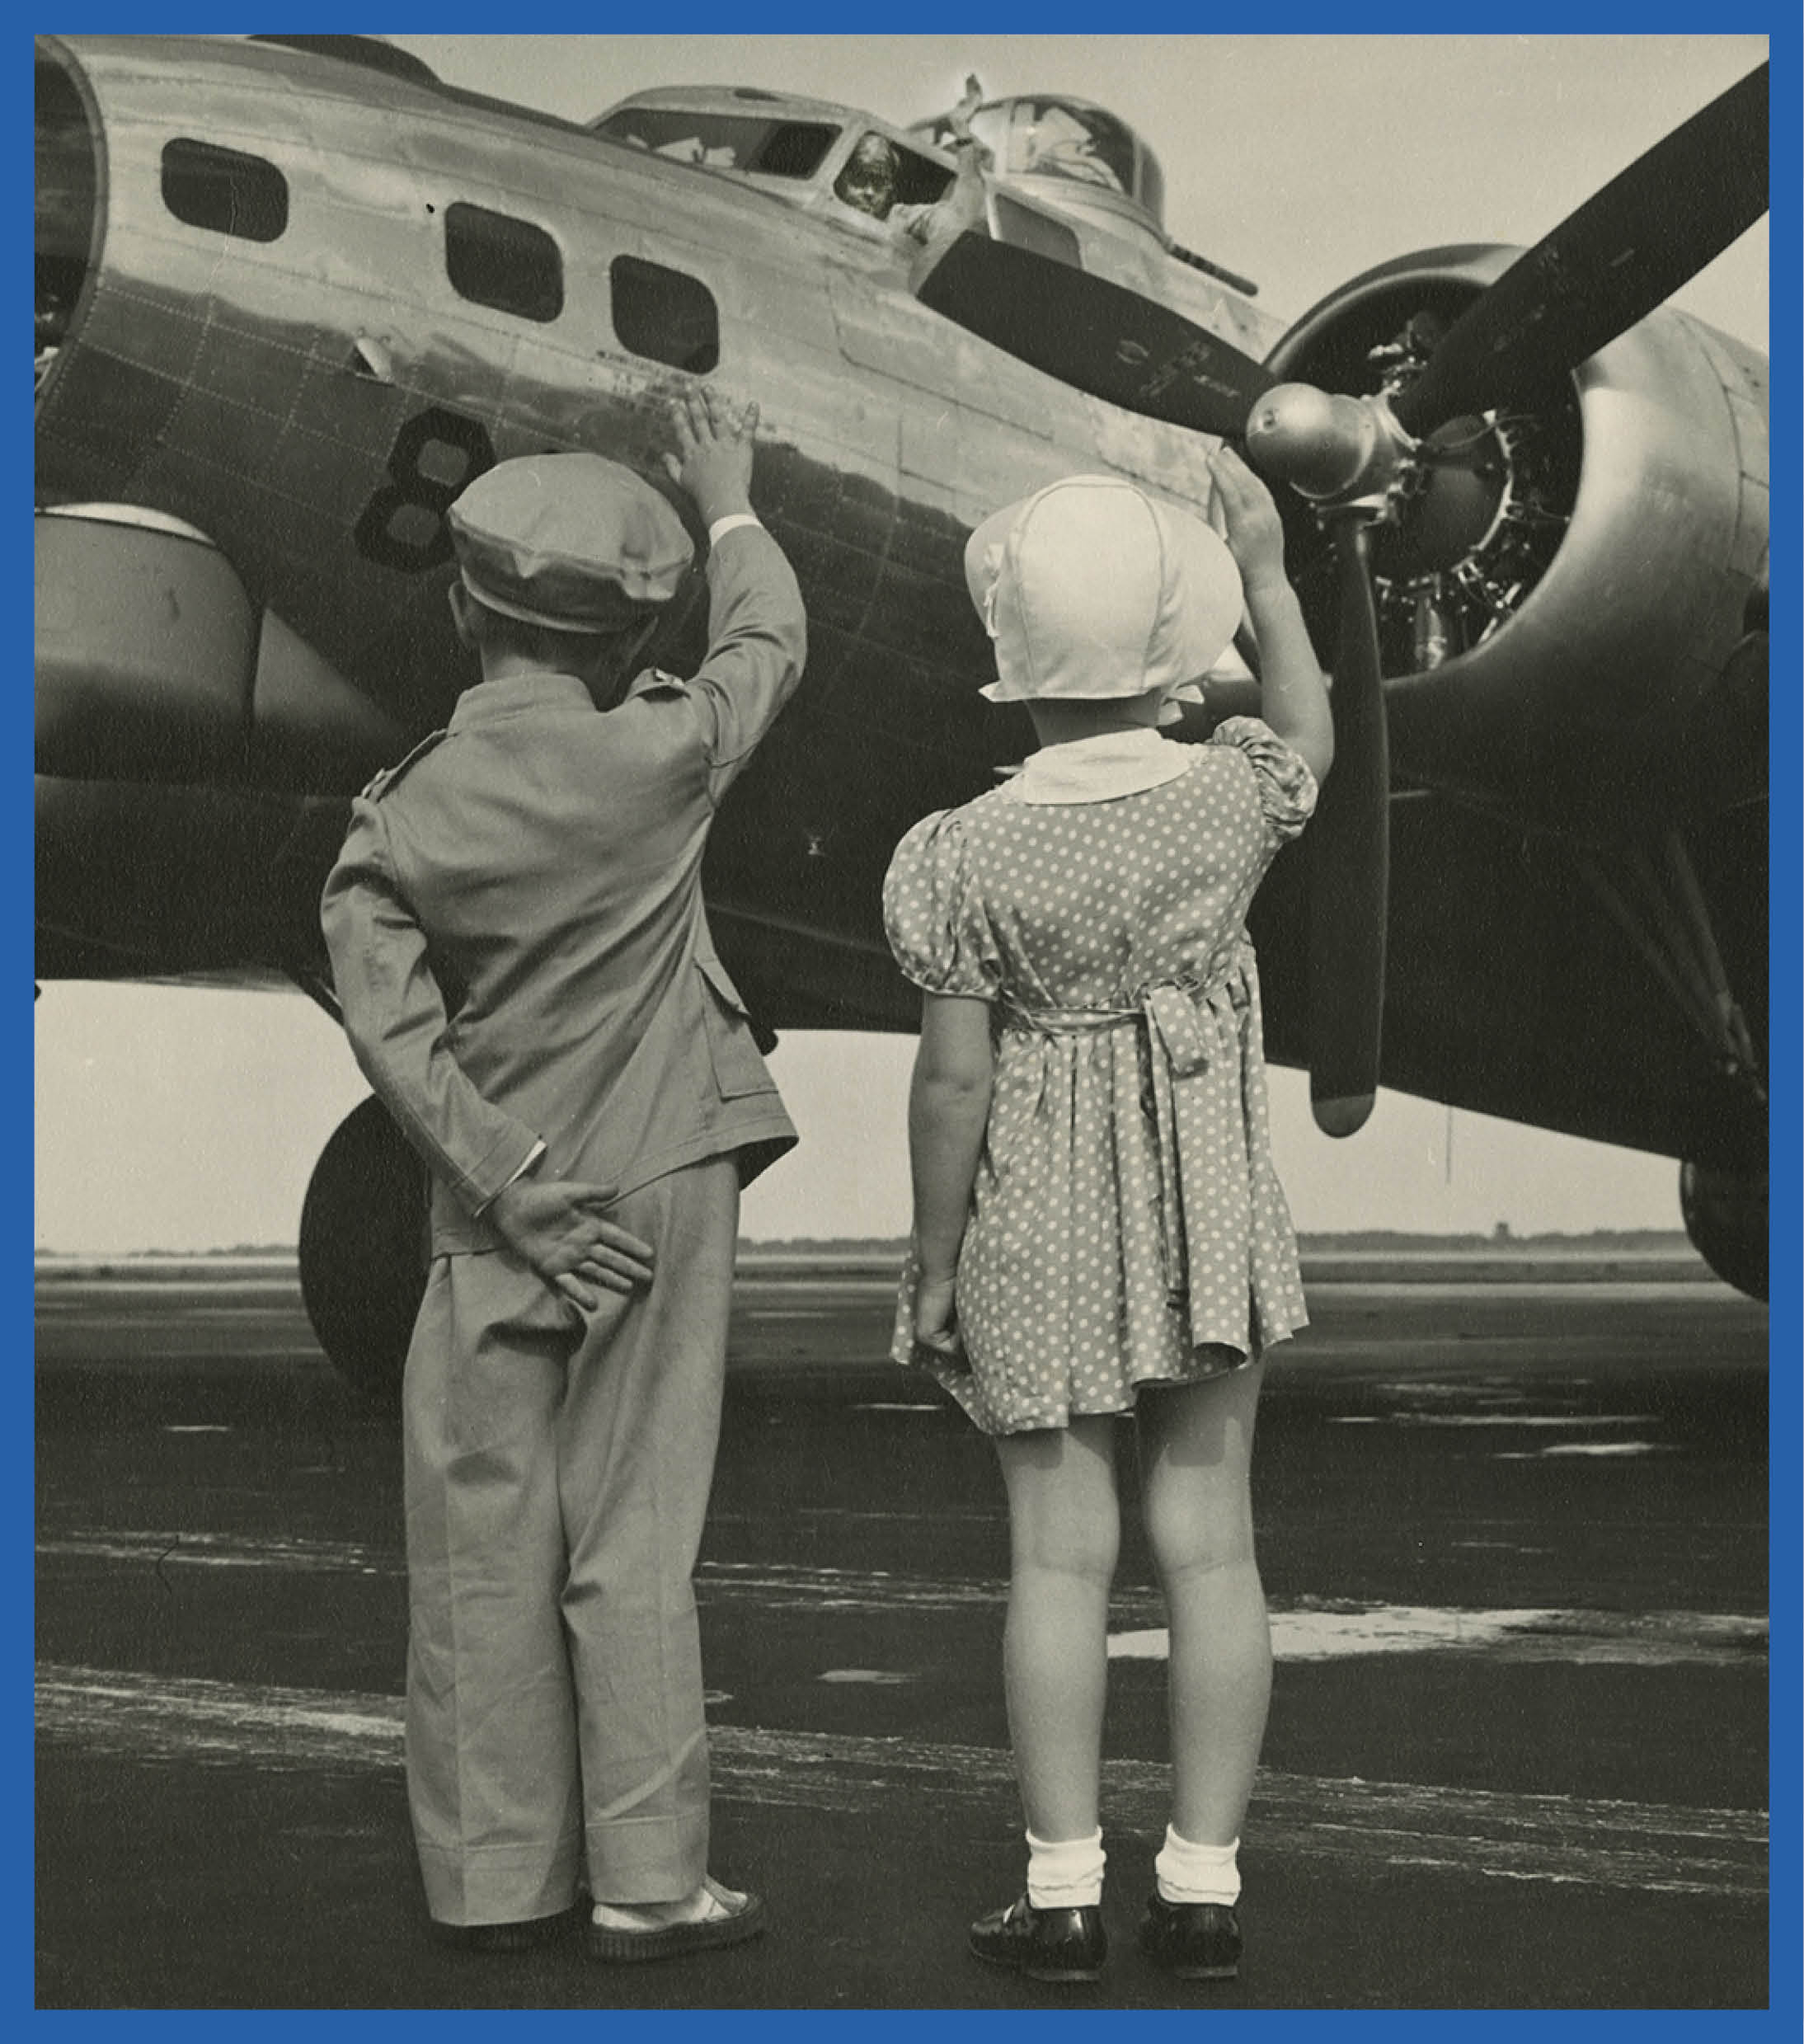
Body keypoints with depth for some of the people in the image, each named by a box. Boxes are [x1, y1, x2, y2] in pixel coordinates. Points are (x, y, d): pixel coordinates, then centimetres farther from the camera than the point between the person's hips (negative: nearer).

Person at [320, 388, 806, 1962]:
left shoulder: (396, 819, -3)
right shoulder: (652, 758, -9)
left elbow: (398, 1036, -10)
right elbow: (766, 647, 11)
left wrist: (518, 1195, -10)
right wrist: (731, 504, 27)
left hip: (497, 1216, 2)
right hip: (663, 1187, -2)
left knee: (485, 1549, 8)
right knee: (634, 1546, 2)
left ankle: (496, 1875, 16)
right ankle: (648, 1881, 7)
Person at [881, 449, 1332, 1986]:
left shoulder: (965, 855, -16)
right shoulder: (1229, 798, -8)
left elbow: (954, 1081, -13)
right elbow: (1312, 736, 17)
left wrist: (933, 1267, -2)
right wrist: (1267, 571, 25)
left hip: (1040, 1231, -2)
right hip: (1212, 1218, 2)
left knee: (1062, 1550, 4)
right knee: (1211, 1540, 8)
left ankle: (1065, 1893, 10)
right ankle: (1204, 1886, 13)